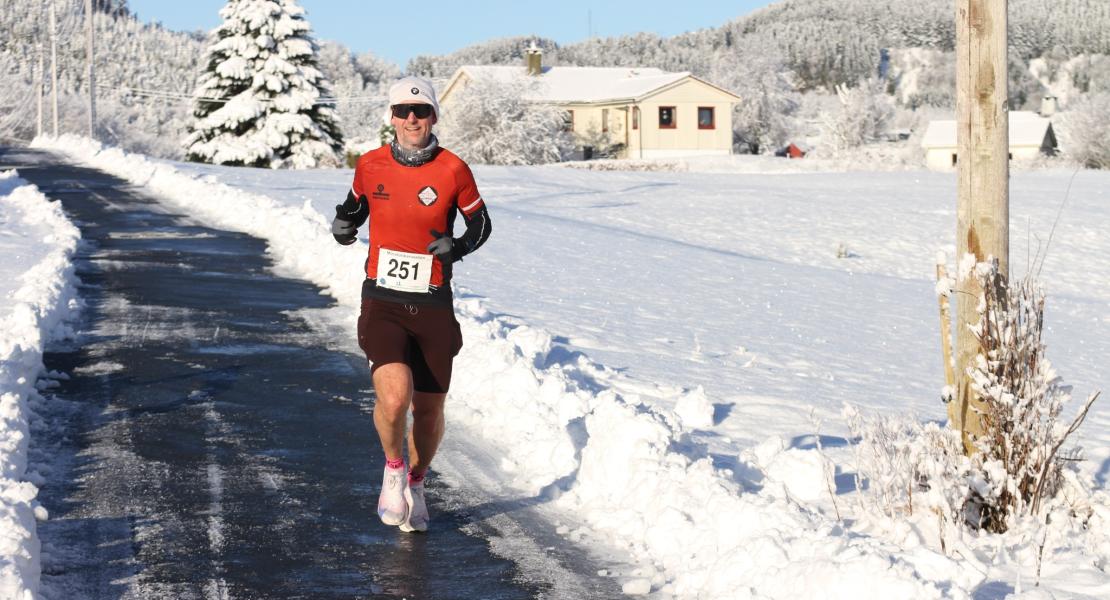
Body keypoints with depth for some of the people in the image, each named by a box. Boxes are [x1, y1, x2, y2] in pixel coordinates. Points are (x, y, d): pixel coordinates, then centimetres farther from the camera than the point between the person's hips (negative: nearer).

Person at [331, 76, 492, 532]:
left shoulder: (453, 170, -4)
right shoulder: (371, 165, 0)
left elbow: (480, 224, 7)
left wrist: (458, 246, -13)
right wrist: (344, 223, -2)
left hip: (433, 306, 1)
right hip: (382, 302, -1)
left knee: (429, 409, 8)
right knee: (394, 396, -22)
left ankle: (416, 483, 37)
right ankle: (394, 469, 9)